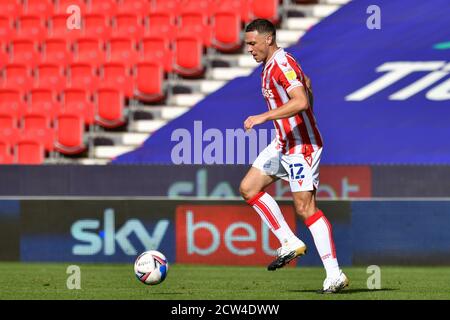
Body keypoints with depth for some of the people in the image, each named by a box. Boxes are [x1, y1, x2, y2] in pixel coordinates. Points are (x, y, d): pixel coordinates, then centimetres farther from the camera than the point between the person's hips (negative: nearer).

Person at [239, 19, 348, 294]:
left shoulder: (282, 65, -18)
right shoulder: (270, 65, 13)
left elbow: (301, 101, -32)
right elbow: (306, 82, 27)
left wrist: (264, 117, -31)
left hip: (302, 145, -11)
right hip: (283, 143, 11)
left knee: (305, 208, -12)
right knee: (249, 188, 7)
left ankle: (335, 275, -10)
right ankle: (290, 243, 8)